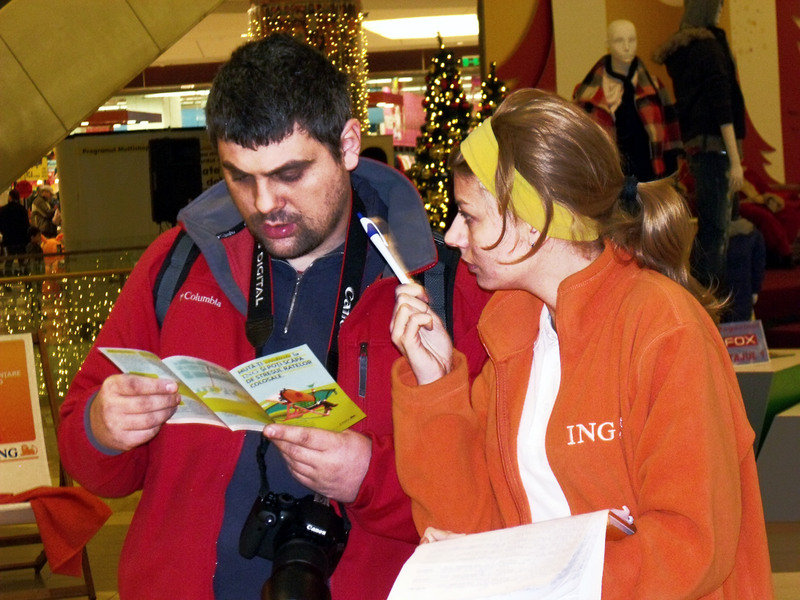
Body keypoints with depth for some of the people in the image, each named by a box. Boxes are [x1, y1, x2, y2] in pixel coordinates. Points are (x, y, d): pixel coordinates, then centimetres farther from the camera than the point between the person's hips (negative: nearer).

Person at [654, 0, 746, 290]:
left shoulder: (678, 51, 15)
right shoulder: (710, 48, -11)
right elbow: (723, 108, -16)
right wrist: (735, 159, -16)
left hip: (693, 144, 9)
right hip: (714, 145, -9)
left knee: (707, 225, 15)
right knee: (716, 230, -9)